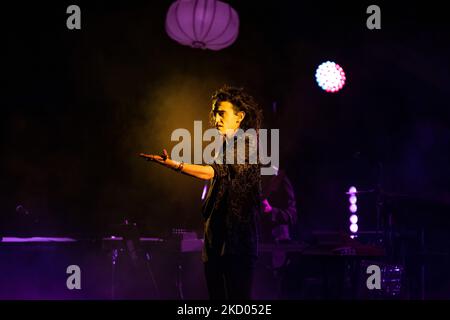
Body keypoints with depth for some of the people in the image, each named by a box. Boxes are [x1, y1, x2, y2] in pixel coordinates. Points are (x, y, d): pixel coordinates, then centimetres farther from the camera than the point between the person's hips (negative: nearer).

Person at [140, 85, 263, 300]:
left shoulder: (248, 147, -9)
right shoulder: (222, 148, 19)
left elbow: (215, 172, -24)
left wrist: (174, 165, -35)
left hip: (238, 242, -9)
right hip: (215, 241, 9)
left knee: (238, 297, -10)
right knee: (216, 295, 9)